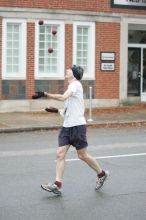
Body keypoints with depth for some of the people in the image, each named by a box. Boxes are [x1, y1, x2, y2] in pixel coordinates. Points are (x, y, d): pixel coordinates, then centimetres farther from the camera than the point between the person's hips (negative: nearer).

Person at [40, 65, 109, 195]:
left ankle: (102, 174, 22)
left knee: (82, 155, 1)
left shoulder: (76, 84, -10)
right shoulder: (71, 87, 19)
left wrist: (47, 95, -24)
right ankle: (57, 185, -7)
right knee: (60, 154, -4)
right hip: (67, 126, 8)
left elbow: (63, 97, -26)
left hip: (77, 125, -8)